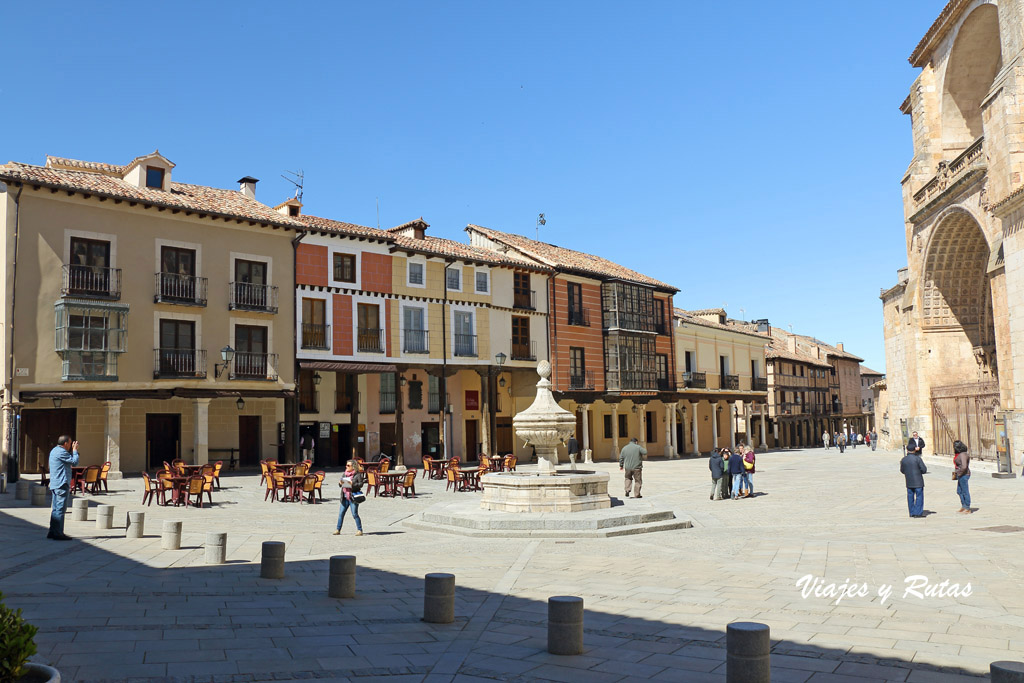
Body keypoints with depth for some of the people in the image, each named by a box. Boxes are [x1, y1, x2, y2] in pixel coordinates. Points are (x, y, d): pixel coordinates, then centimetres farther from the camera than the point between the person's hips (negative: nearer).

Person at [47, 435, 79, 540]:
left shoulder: (55, 451, 18)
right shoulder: (61, 452, -15)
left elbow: (70, 461, 23)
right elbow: (74, 462, -12)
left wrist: (72, 451, 17)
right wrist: (75, 450, 0)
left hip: (54, 484, 11)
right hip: (62, 485, -11)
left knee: (55, 509, 14)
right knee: (60, 509, -8)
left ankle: (53, 532, 18)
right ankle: (58, 533, -7)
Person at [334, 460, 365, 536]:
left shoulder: (357, 474, -6)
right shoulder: (344, 474, 13)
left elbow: (361, 484, -11)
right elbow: (340, 484, 15)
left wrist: (353, 484, -23)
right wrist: (340, 483, -8)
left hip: (353, 497, -6)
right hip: (345, 497, 6)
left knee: (355, 514, -6)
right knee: (341, 513, 7)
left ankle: (360, 530, 2)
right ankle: (338, 529, 17)